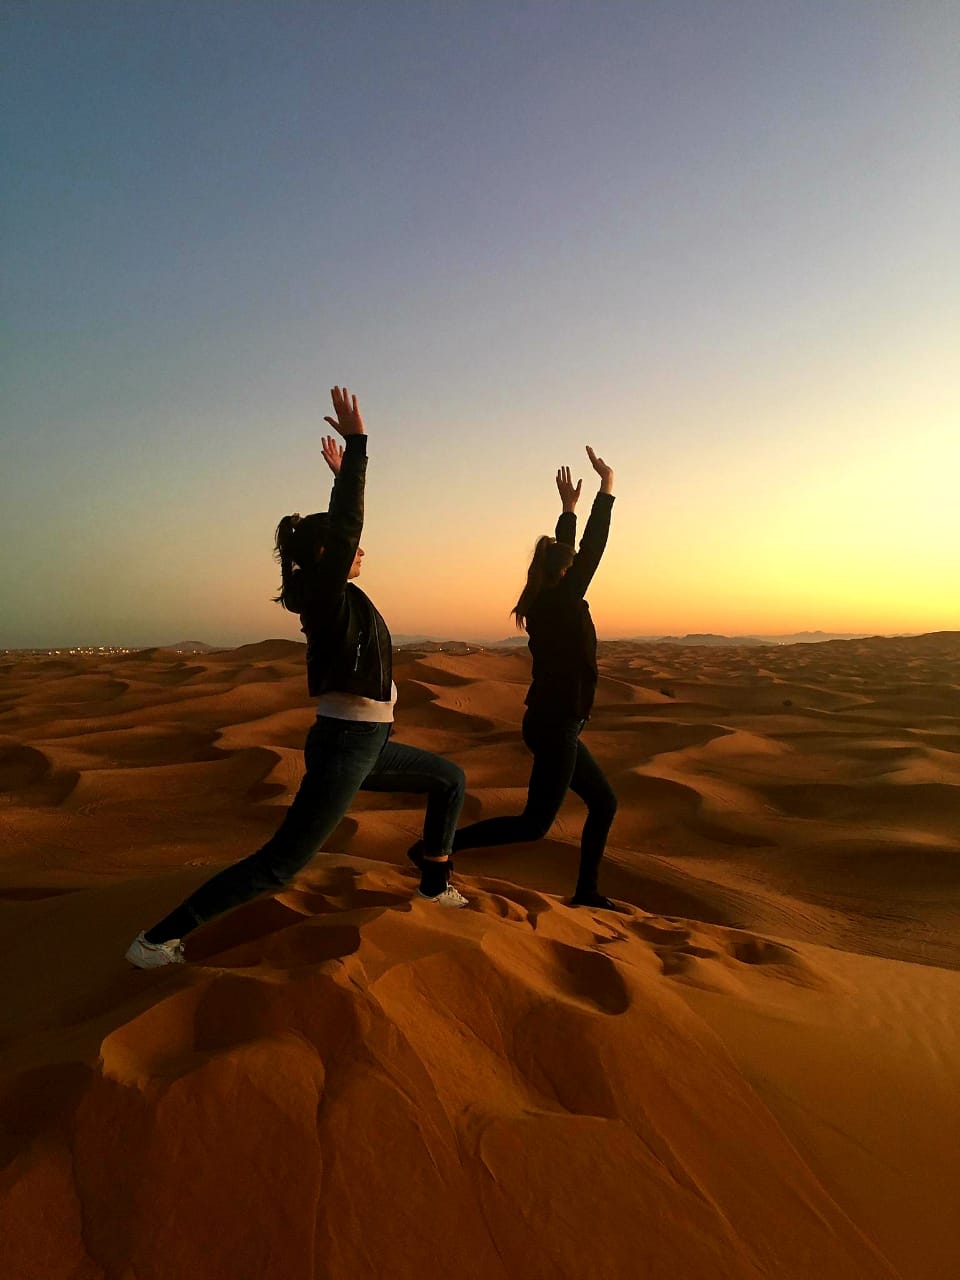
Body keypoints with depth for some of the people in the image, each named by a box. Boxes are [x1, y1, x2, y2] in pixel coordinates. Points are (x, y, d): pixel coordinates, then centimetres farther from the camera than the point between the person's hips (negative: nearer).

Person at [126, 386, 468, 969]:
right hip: (344, 745, -10)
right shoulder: (326, 592, -13)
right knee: (280, 863, -7)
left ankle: (436, 884, 28)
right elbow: (346, 524, -26)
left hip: (364, 744, 10)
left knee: (450, 779, 21)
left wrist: (342, 474, 32)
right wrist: (357, 442, -26)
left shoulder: (327, 592, 10)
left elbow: (340, 523, 25)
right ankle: (158, 938, 1)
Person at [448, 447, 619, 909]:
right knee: (534, 824, -5)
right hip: (554, 727, -10)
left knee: (603, 803, 16)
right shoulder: (561, 602, -13)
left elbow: (565, 554, 22)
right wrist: (606, 489, -6)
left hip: (552, 723, 10)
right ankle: (441, 845, -7)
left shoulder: (545, 602, 8)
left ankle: (586, 890, 23)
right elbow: (592, 550, -14)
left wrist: (568, 509, 28)